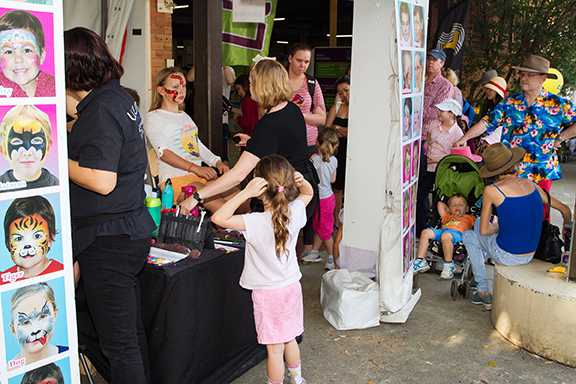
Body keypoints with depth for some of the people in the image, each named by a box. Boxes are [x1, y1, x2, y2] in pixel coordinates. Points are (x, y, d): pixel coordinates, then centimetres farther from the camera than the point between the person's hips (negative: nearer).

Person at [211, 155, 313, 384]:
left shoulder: (257, 223, -28)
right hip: (292, 287, 6)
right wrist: (303, 182, -11)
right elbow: (308, 193, 11)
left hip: (269, 293, -6)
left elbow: (218, 217, -33)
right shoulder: (296, 212, -11)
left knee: (275, 349, 9)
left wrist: (246, 192, -34)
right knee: (290, 339, 26)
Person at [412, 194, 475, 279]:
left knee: (446, 236, -41)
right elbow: (440, 204, 51)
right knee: (425, 232, -26)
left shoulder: (469, 217, 36)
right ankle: (420, 261, -24)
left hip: (457, 232, -4)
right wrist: (450, 211, 51)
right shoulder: (447, 216, 44)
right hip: (442, 230, 4)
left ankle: (448, 264, -26)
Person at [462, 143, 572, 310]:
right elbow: (565, 210, 12)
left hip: (507, 257, -6)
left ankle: (483, 292, 26)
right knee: (478, 222, 27)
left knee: (469, 235, 24)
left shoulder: (491, 191, -14)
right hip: (530, 256, 6)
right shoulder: (531, 185, 1)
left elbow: (484, 231, -7)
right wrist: (566, 227, 32)